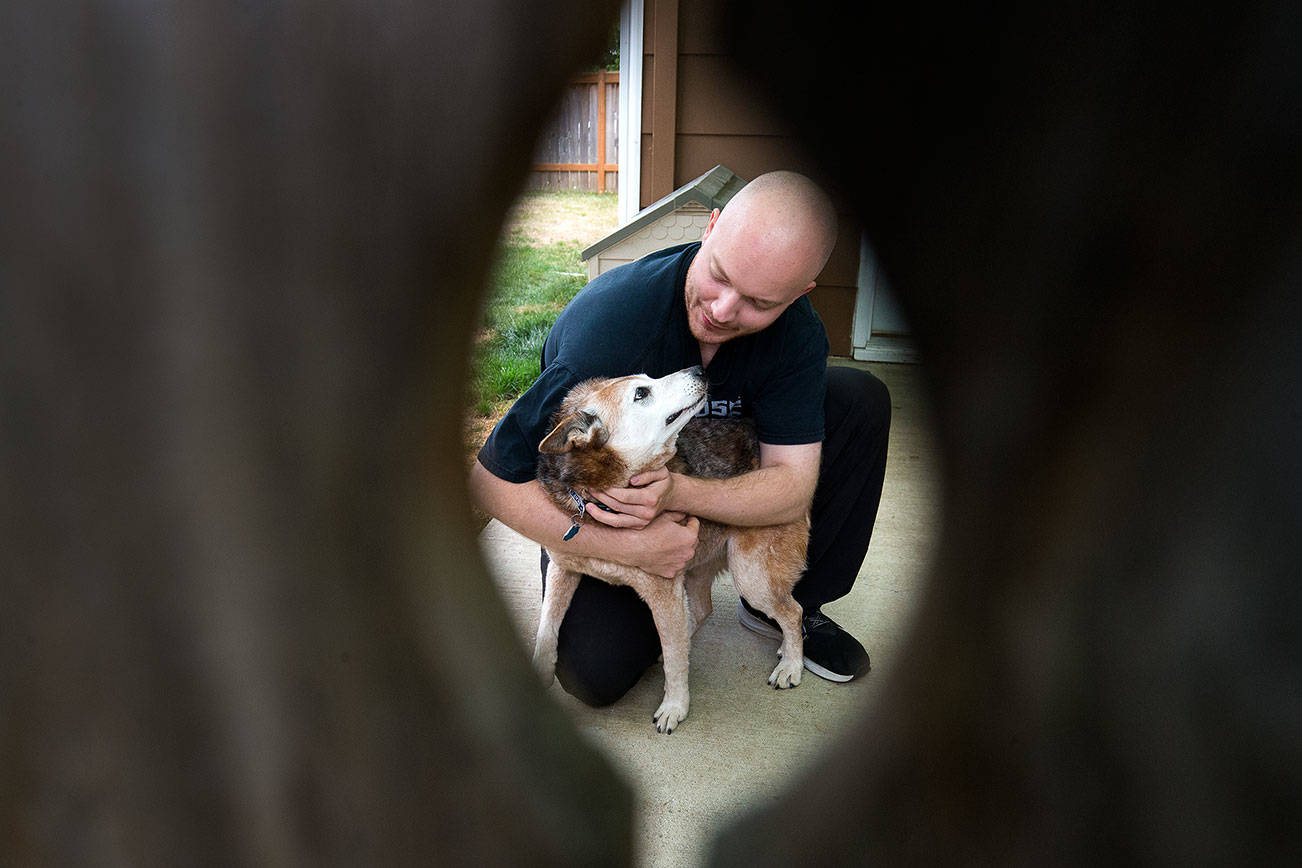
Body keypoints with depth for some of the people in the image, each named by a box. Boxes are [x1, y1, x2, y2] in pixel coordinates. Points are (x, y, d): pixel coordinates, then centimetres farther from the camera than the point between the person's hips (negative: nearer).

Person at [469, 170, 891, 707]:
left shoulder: (797, 332, -22)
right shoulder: (608, 320, -36)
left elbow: (794, 487, -22)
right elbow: (491, 481, -30)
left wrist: (679, 491, -42)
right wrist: (627, 547, -39)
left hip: (702, 472, 4)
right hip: (596, 499, -3)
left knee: (860, 400, -12)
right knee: (595, 673, -25)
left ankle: (785, 604, 0)